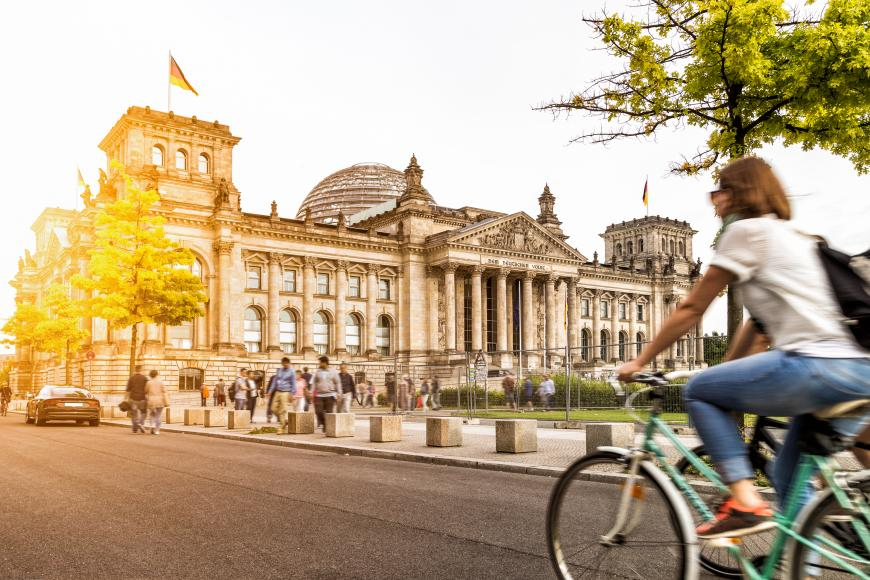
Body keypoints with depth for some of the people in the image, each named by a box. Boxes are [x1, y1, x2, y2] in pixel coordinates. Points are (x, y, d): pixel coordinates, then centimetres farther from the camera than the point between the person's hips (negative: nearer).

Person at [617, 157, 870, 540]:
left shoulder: (746, 229, 1)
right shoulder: (794, 236, 27)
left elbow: (691, 310, 1)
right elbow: (757, 321, 29)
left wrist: (639, 362, 10)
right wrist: (728, 375, 32)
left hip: (817, 364, -9)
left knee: (698, 390, 5)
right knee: (789, 477, 19)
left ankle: (745, 501, -5)